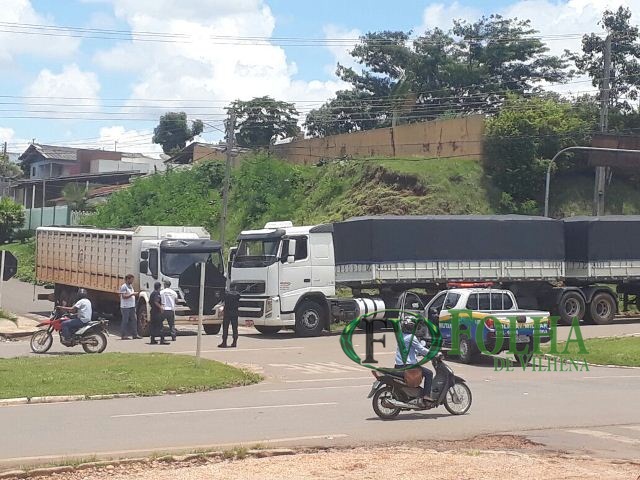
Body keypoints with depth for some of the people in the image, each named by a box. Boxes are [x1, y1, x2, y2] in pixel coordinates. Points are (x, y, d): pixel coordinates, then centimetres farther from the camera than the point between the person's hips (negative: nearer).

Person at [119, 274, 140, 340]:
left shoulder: (131, 286, 17)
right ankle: (123, 335, 1)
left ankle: (135, 334, 10)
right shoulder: (124, 287, -10)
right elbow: (124, 296, -18)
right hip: (125, 307, -8)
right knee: (125, 321, -4)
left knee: (134, 320, 6)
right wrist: (132, 294, -21)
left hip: (132, 306, 8)